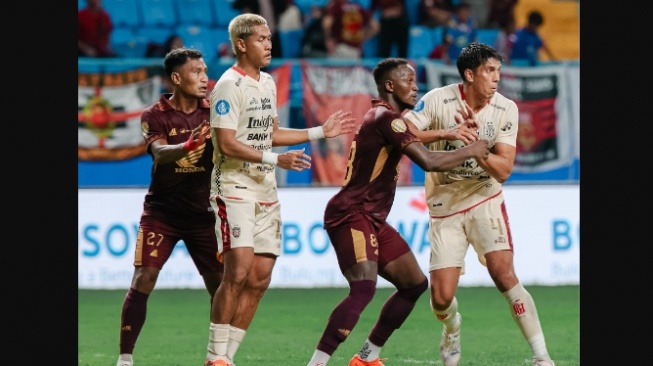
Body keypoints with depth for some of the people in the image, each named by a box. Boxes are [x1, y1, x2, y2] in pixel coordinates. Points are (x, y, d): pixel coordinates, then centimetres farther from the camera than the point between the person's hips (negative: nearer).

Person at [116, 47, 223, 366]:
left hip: (202, 213, 2)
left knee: (220, 284, -1)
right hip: (162, 211, -2)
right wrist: (188, 145, -45)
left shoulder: (213, 112, 1)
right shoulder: (155, 116, -7)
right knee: (143, 280, -11)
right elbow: (160, 153, -25)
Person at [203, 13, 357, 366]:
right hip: (235, 188, -8)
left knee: (259, 278, 4)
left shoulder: (268, 82, 15)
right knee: (238, 271, -16)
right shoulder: (229, 85, -12)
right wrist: (276, 160, -24)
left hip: (265, 192, 8)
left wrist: (321, 132, 21)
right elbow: (227, 144, -18)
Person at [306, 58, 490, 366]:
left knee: (415, 284, 14)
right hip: (351, 216, -11)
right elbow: (428, 162, -21)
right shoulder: (386, 118, -14)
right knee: (364, 288, -26)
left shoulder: (383, 117, 17)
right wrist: (470, 151, -7)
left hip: (372, 219, 11)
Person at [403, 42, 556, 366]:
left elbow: (504, 170, -10)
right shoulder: (438, 101, -12)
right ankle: (452, 333, 32)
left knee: (504, 274, -19)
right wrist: (445, 134, -32)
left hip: (485, 200, 0)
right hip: (444, 207, 0)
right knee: (441, 297, -5)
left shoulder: (505, 109, -6)